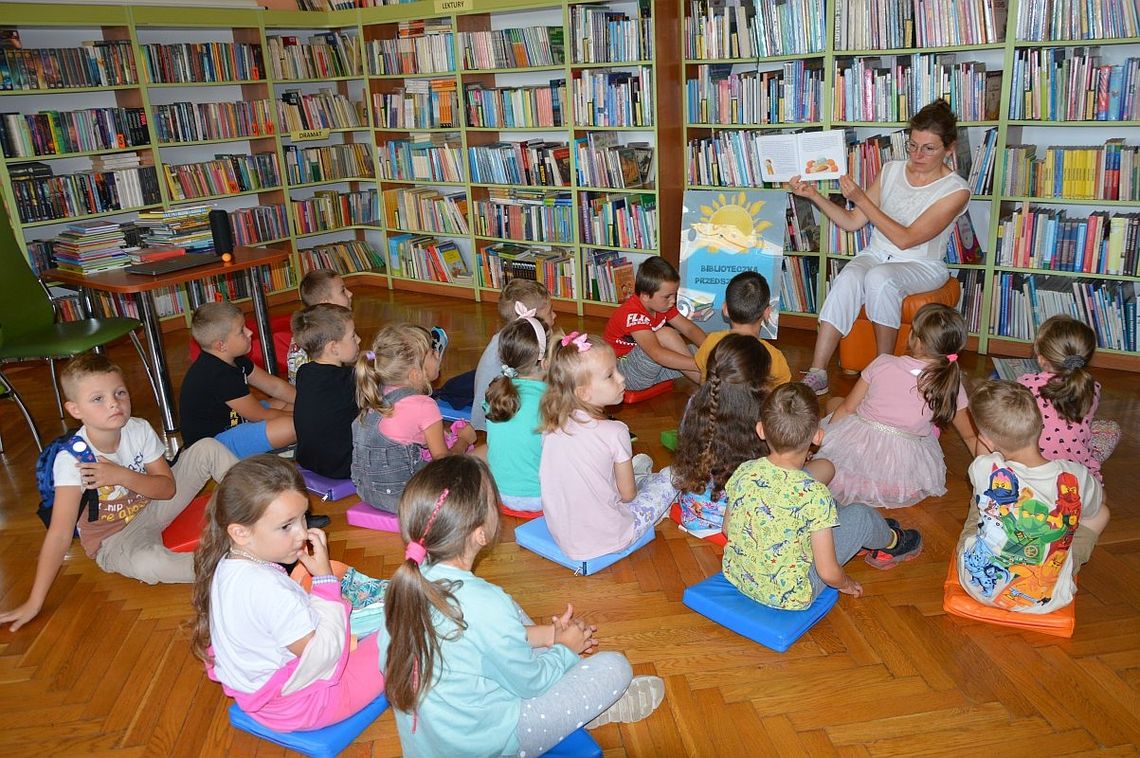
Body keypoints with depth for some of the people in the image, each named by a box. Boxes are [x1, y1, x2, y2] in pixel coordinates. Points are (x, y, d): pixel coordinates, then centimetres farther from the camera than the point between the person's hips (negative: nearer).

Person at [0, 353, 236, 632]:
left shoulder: (139, 430, -17)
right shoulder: (72, 458, -27)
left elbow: (168, 488, -12)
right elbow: (60, 535, -27)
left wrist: (121, 476, -29)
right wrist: (34, 603, -27)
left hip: (152, 504, 4)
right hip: (114, 538, -4)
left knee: (208, 448, -11)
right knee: (146, 563, -39)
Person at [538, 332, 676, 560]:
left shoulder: (552, 425, -7)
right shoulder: (614, 433, -23)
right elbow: (628, 495, -12)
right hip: (605, 539, -6)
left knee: (643, 461, 26)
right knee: (670, 476, 13)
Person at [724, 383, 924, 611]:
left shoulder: (744, 472, -13)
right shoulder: (814, 494, -27)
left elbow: (727, 529, 2)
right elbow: (828, 572, -21)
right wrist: (845, 583, 3)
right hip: (789, 597, -5)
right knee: (860, 514, 5)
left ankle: (873, 535, 44)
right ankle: (890, 543, 37)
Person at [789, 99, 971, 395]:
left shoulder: (956, 190, -11)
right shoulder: (891, 171, 5)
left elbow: (905, 238, -19)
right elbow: (852, 222, 6)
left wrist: (860, 198, -22)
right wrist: (813, 195, -8)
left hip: (922, 266, -3)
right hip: (876, 255, 4)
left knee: (879, 277, -38)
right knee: (847, 279, -32)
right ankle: (817, 374, -36)